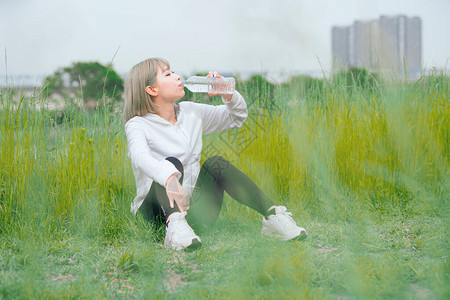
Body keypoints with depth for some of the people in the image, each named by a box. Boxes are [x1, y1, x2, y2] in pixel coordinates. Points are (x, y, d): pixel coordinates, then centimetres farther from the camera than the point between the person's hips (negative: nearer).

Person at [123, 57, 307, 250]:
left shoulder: (191, 112, 10)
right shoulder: (138, 125, -9)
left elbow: (237, 117, 22)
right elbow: (141, 158, -33)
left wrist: (228, 95, 0)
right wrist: (169, 178, -53)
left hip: (193, 210, 5)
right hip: (159, 209, -5)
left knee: (215, 164, -18)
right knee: (172, 162, -29)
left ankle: (273, 216, -24)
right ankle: (175, 225, -54)